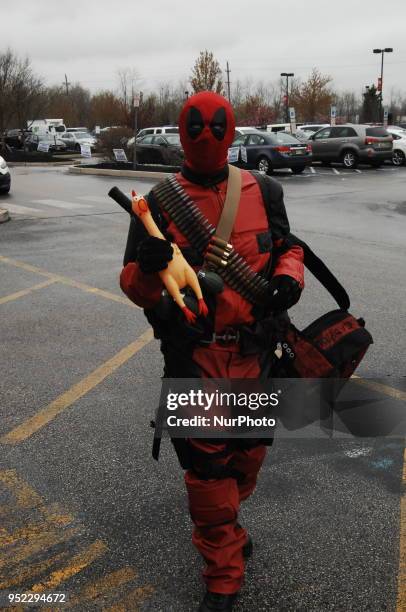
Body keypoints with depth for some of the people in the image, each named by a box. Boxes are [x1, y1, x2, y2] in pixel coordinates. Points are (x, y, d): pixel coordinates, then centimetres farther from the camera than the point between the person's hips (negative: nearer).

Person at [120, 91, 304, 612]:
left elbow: (288, 248, 15)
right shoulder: (159, 203, -3)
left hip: (254, 352, 3)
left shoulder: (264, 193, 4)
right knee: (207, 465, 2)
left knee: (248, 451, 19)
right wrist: (148, 266, -28)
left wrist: (288, 279, -8)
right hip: (194, 357, -3)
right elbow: (133, 285, -4)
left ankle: (220, 524, 52)